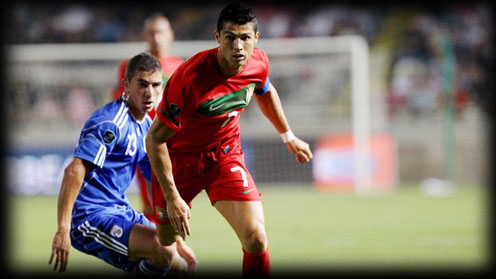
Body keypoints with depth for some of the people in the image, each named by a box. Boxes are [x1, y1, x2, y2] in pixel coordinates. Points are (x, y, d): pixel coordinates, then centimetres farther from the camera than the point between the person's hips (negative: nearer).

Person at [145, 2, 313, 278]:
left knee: (256, 239, -16)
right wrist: (172, 197, -26)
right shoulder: (190, 77, -32)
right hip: (179, 157, -3)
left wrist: (289, 137, 24)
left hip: (225, 154, 3)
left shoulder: (259, 63, -15)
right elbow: (155, 138, -24)